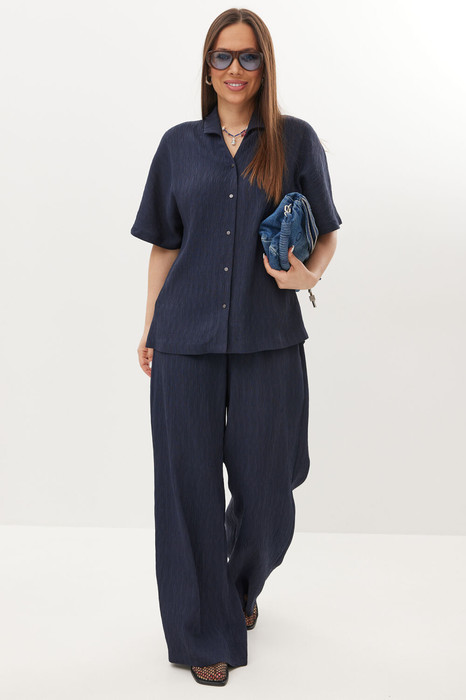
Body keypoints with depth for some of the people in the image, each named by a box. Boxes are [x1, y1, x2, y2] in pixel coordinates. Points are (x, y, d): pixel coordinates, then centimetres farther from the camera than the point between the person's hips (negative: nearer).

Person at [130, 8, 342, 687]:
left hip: (267, 342, 0)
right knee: (190, 486, 3)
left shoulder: (296, 140, 5)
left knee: (265, 490, 6)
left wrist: (308, 274, -13)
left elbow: (327, 235, 8)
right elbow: (164, 246, 12)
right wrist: (149, 328, 10)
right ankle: (205, 631, 21)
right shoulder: (180, 144, 9)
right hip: (187, 340, 1)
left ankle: (243, 587, 39)